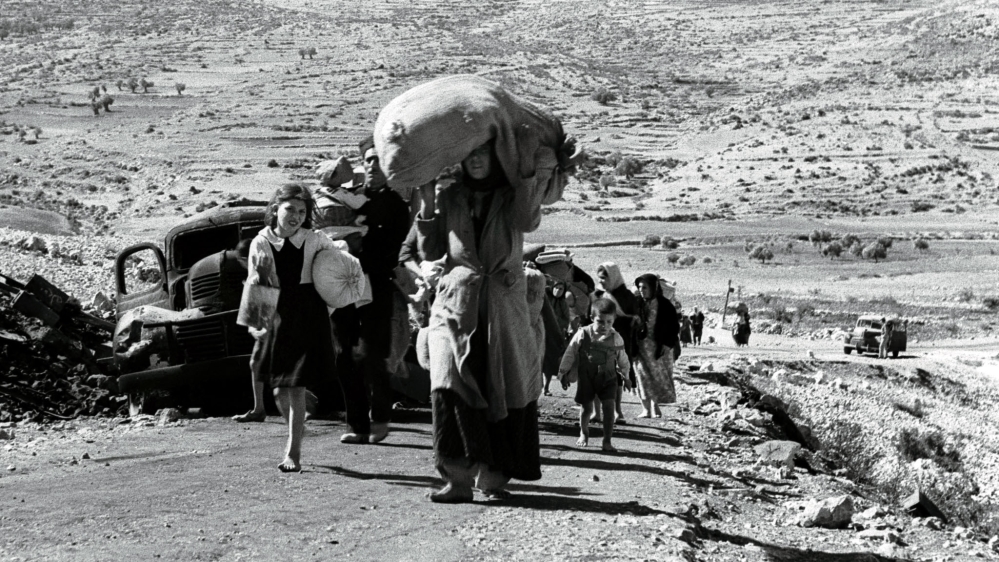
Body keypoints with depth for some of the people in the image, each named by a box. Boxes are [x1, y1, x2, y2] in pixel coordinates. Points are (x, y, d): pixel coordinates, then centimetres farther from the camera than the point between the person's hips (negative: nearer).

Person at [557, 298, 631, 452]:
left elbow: (622, 359, 10)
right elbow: (569, 355, -3)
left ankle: (607, 441, -3)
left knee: (608, 406, -10)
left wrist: (625, 376, 17)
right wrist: (563, 373, 0)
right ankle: (584, 434, 36)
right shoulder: (583, 335, -12)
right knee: (585, 407, 10)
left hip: (608, 378, 0)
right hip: (586, 378, 0)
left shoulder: (616, 338, -6)